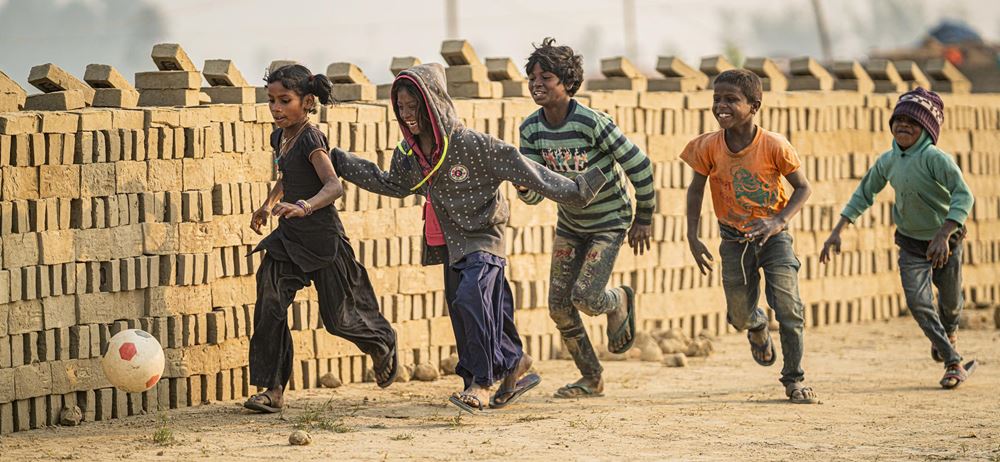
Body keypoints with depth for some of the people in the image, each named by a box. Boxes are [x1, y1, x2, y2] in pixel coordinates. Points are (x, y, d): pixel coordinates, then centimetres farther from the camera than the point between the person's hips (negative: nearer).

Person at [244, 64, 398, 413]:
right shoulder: (280, 137, 7)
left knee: (338, 317, 4)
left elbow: (334, 186, -32)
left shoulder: (310, 138, -18)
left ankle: (383, 343, 36)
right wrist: (269, 205, 14)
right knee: (270, 303, -9)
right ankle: (273, 389, -7)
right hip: (289, 236, 7)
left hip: (321, 234, -7)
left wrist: (304, 206, -47)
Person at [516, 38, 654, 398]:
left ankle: (620, 301, 18)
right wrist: (524, 185, -34)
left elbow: (639, 165, -18)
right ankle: (592, 380, 19)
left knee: (585, 297, -20)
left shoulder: (592, 123, -27)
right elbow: (534, 193, -9)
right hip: (569, 223, 6)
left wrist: (644, 219, -9)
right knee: (559, 305, 2)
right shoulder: (531, 129, -9)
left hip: (610, 222, -6)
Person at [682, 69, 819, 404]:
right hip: (734, 238, 2)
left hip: (773, 235, -2)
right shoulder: (709, 147, -13)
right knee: (739, 317, 5)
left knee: (788, 306, -14)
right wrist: (693, 238, -3)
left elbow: (802, 187, -8)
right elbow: (696, 190, 2)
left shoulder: (774, 145, -19)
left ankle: (794, 380, 2)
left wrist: (779, 221, -23)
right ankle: (758, 327, 44)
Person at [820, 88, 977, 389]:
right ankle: (954, 364, -5)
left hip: (944, 242, -3)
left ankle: (948, 333, 50)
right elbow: (864, 195, 8)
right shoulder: (888, 161, -6)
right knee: (918, 302, -13)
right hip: (911, 244, 3)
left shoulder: (934, 158, -25)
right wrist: (837, 232, 3)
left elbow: (963, 196, -33)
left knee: (950, 302, 13)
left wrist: (943, 236, -44)